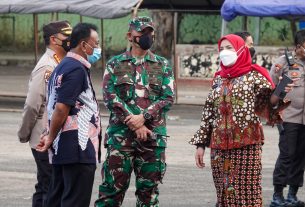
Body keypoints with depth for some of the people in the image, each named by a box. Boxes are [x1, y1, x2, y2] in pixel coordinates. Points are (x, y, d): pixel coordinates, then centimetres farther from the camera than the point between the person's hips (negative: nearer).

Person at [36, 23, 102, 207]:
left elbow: (57, 107, 19)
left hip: (63, 150, 10)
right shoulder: (77, 69, -15)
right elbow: (61, 108, -20)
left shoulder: (63, 66, 17)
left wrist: (51, 136, 13)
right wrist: (51, 138, -9)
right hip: (78, 150, -10)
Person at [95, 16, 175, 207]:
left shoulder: (163, 65, 10)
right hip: (120, 134, -2)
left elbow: (168, 98, 0)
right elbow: (110, 97, -4)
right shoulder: (115, 64, 6)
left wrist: (143, 117, -15)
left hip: (153, 135, 2)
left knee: (149, 189, 5)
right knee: (113, 185, -3)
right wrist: (135, 125, -13)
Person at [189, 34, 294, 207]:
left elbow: (267, 104, -7)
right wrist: (201, 144, 10)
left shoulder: (254, 76, 2)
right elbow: (209, 113, 15)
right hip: (220, 146, 5)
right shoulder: (219, 79, 15)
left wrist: (278, 94, -28)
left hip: (247, 146, -5)